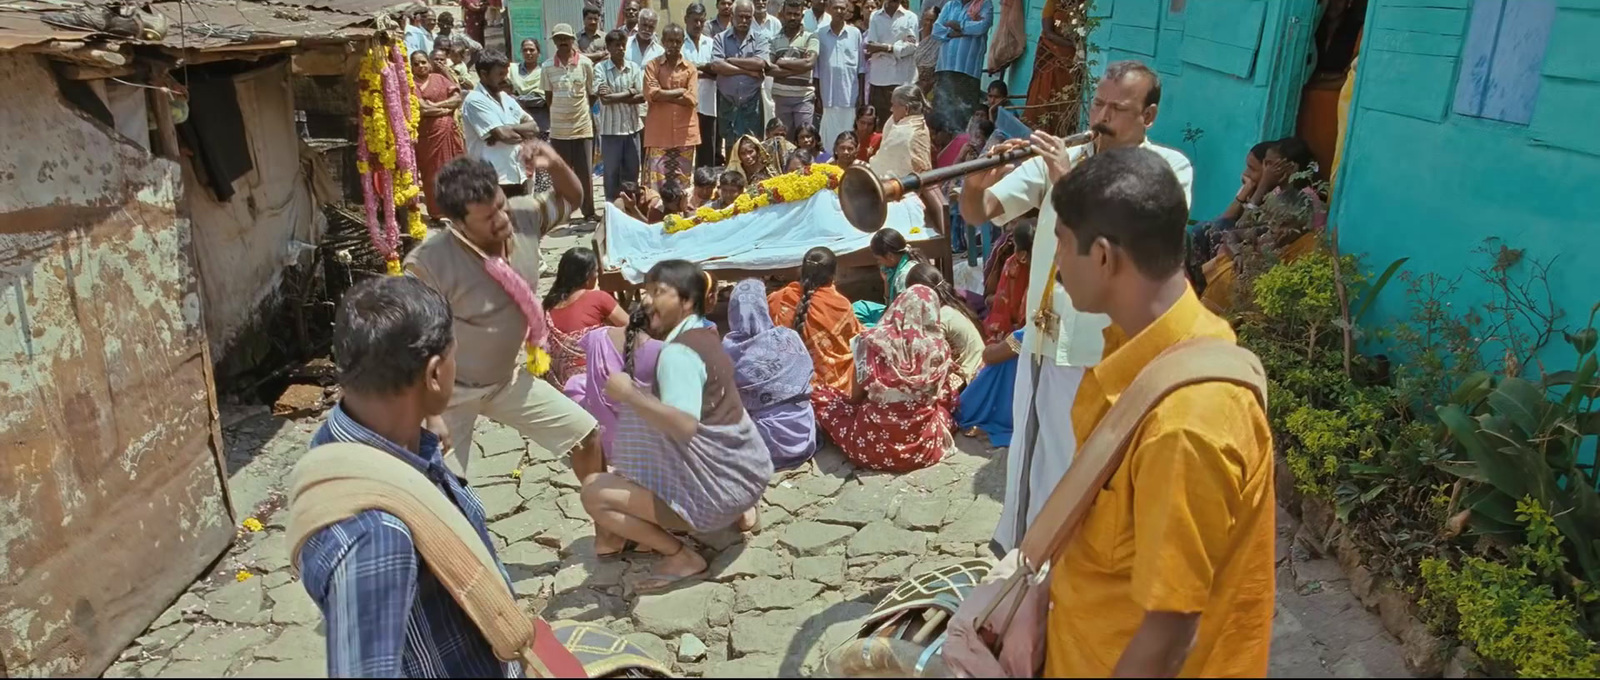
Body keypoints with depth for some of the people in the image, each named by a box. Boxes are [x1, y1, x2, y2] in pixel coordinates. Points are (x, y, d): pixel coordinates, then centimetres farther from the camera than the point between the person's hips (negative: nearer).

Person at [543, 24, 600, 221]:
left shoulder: (585, 63, -3)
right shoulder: (548, 66, 0)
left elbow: (592, 93, 5)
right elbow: (548, 96, 10)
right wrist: (559, 111, 3)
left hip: (583, 126, -1)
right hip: (558, 129, 1)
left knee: (585, 173, 3)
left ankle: (589, 213, 13)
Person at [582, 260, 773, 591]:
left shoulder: (677, 353, -20)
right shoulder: (704, 335, 8)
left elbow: (684, 425, -34)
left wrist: (629, 394, -28)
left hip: (719, 485, -10)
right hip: (743, 467, 10)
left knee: (594, 492, -11)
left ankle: (681, 556, -3)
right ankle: (739, 512, 21)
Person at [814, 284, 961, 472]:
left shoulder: (873, 340, -10)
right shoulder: (939, 346, -6)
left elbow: (857, 396, -1)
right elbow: (946, 398, 5)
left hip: (874, 443, -3)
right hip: (924, 445, 3)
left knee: (820, 397, 16)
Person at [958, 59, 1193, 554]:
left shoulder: (1169, 168, -6)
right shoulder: (1059, 158, 3)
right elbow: (977, 215, -2)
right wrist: (975, 185, -24)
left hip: (1112, 359, -5)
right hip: (1045, 345, 5)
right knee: (1036, 465, 22)